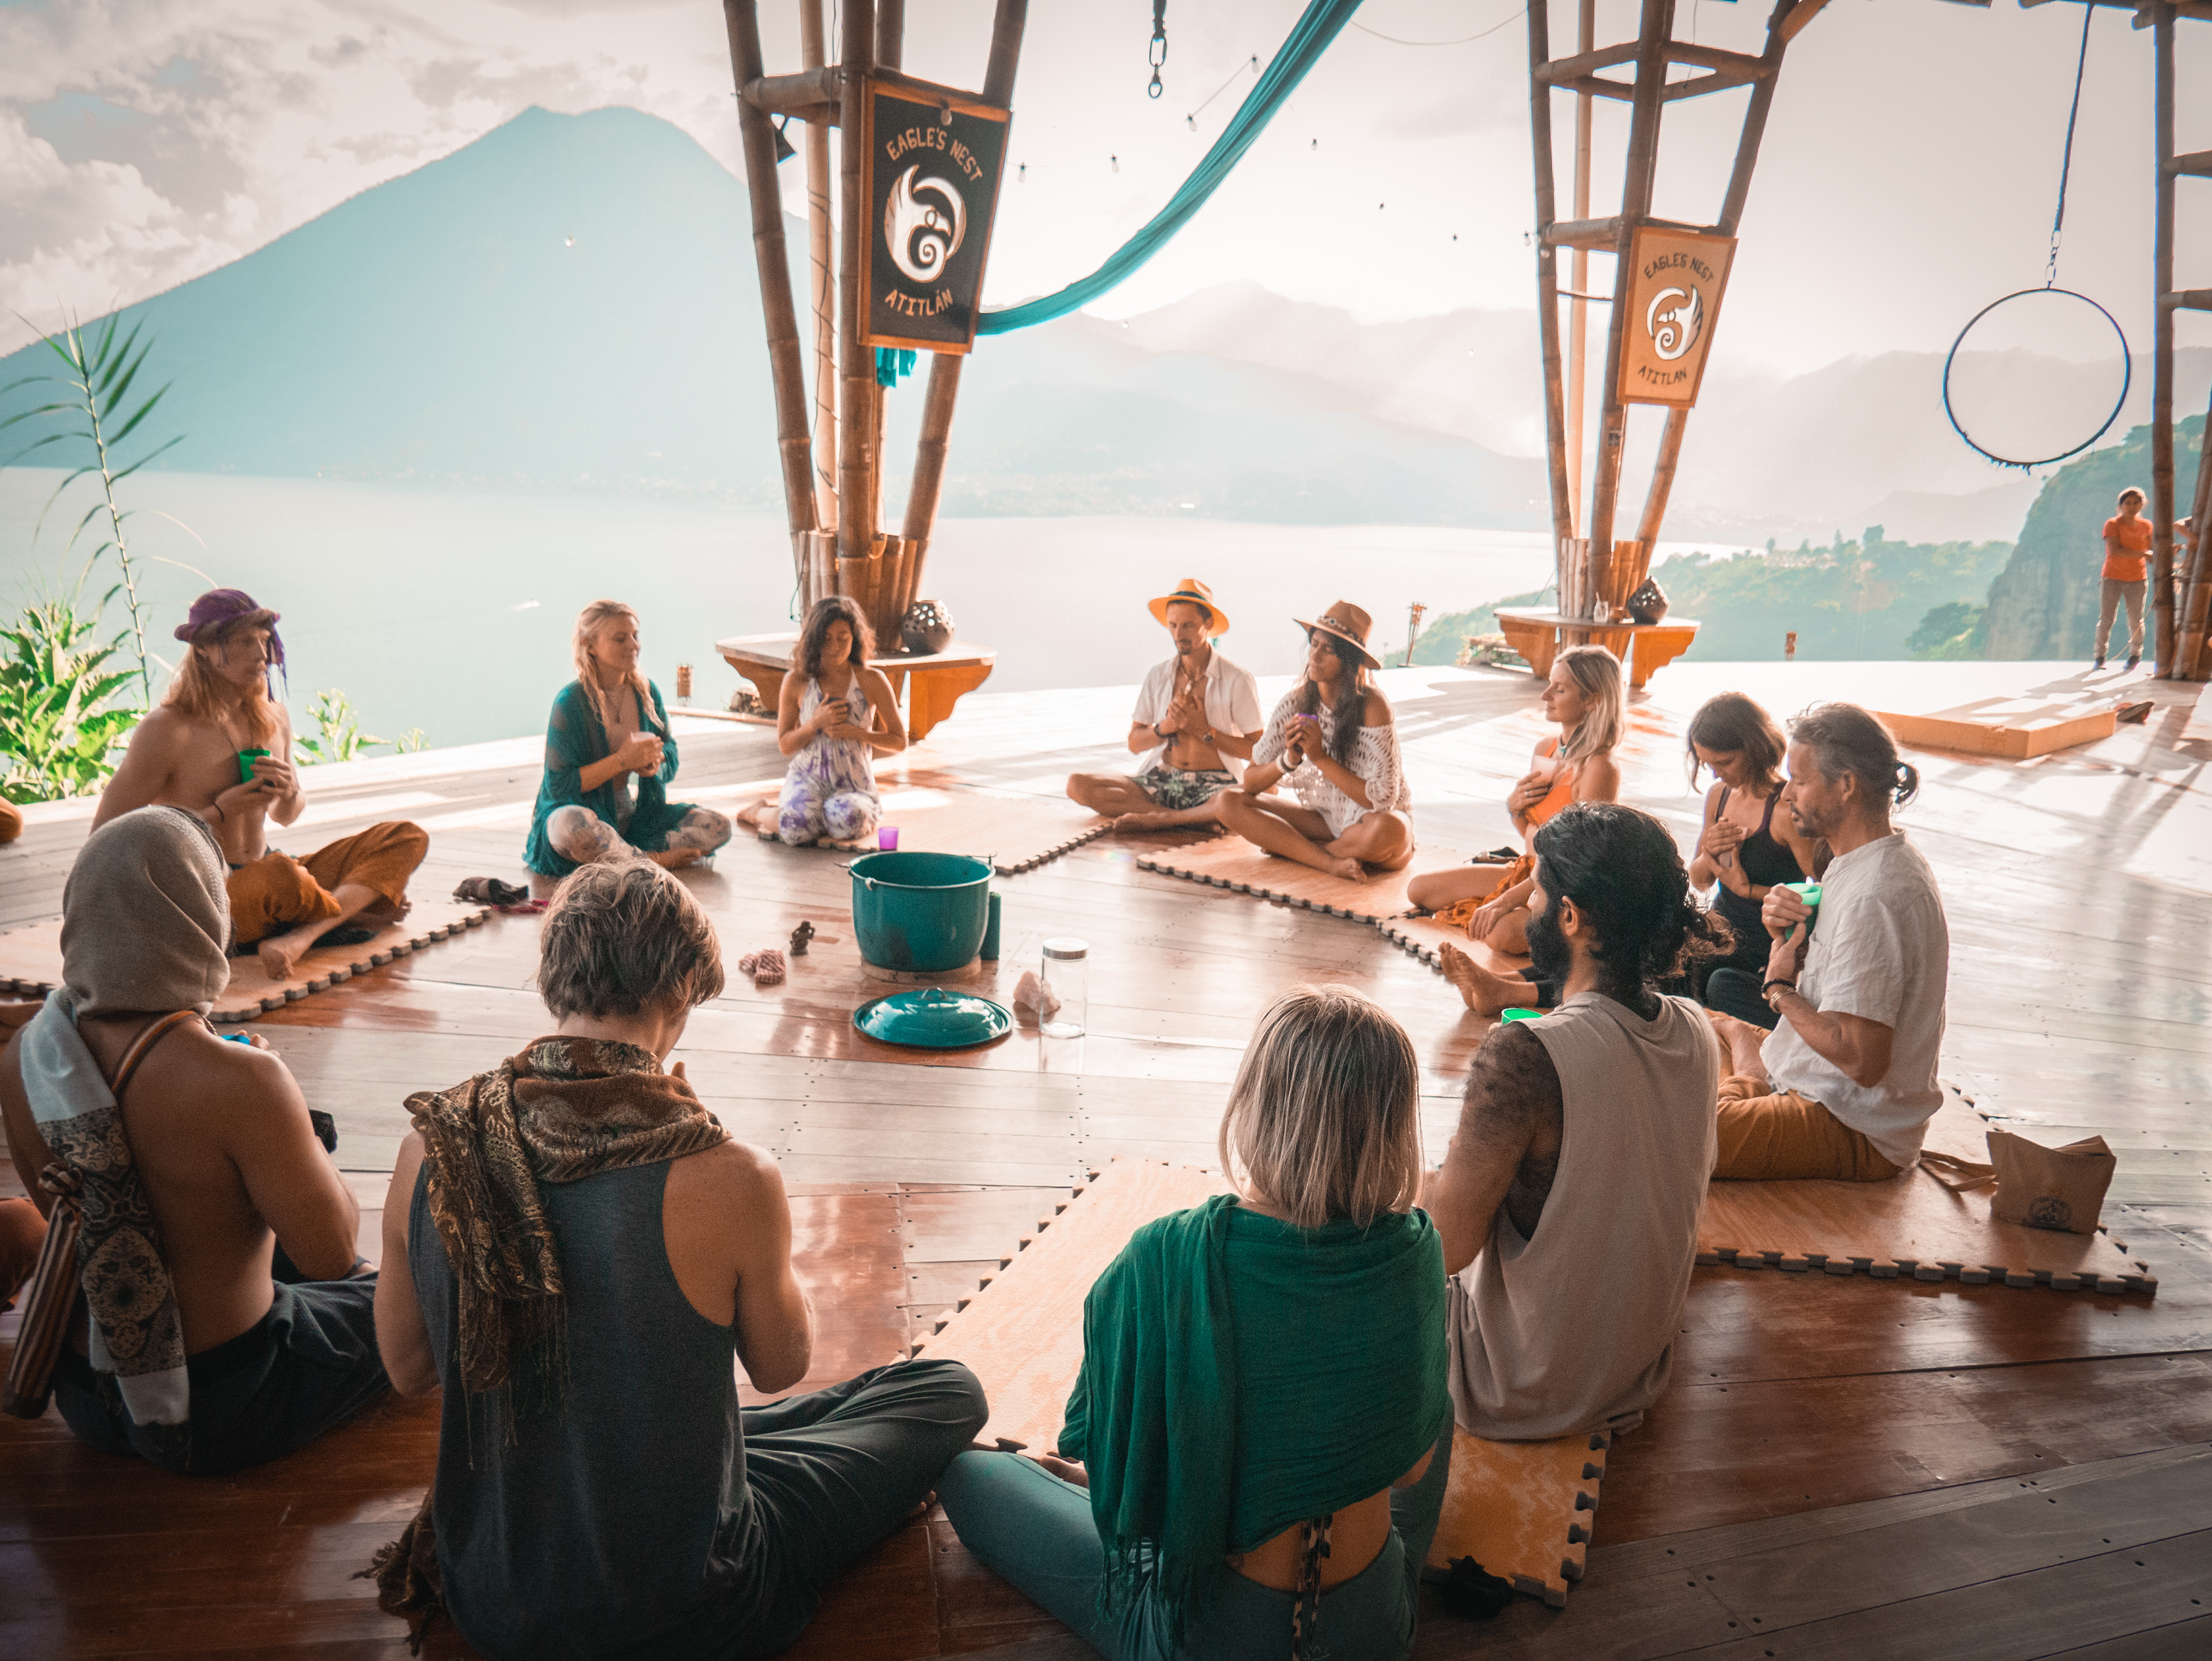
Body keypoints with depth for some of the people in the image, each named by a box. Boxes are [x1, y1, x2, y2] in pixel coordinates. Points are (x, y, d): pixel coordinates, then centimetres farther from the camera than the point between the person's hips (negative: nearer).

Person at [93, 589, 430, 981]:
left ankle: (300, 936, -28)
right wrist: (220, 811, -14)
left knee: (407, 837, -8)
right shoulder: (166, 730, -11)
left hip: (267, 887, 7)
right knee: (280, 873, -42)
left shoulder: (274, 718, 10)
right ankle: (354, 911, -8)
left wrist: (289, 792, -3)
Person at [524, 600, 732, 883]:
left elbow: (671, 755, 11)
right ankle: (654, 860, -20)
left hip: (638, 814, 5)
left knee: (719, 826, -13)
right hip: (587, 810, -5)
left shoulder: (646, 692, 3)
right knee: (569, 826, -42)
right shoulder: (571, 701, -13)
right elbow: (559, 785, -16)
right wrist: (622, 761, -22)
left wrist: (656, 761, -14)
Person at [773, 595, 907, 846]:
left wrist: (856, 732, -12)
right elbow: (785, 745, 7)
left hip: (855, 785, -1)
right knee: (795, 830, -33)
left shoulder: (872, 681, -1)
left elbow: (899, 741, 4)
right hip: (807, 778, 1)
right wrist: (816, 723, -13)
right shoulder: (796, 682, 2)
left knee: (845, 822, -37)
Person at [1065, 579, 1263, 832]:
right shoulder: (1157, 676, 10)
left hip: (1214, 786, -4)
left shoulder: (1237, 679, -1)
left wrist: (1204, 731, -10)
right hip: (1162, 782, 5)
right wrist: (1165, 727, -7)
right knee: (1078, 784, -18)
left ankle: (1159, 819, -22)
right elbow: (1134, 742, 13)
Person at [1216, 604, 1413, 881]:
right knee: (1228, 801, -11)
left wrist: (1321, 757, -27)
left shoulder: (1372, 705, -20)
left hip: (1380, 820, -4)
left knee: (1387, 831, -41)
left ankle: (1288, 846, -13)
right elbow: (1250, 783, -5)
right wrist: (1289, 759, -25)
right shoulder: (1296, 701, -6)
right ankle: (1330, 861, -23)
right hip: (1326, 820, 5)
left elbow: (1382, 800, -24)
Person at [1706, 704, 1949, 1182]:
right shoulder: (1864, 864, 8)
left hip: (1855, 1137, -10)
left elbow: (1863, 1061, -29)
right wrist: (1787, 940, -5)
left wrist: (1780, 987, -16)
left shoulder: (1874, 899, -26)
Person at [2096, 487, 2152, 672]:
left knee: (2135, 621, 3)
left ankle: (2135, 654, 22)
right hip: (2113, 578, -2)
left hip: (2137, 580, 3)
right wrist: (2142, 554, -25)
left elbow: (2151, 553, 12)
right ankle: (2100, 657, 7)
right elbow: (2114, 551, -21)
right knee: (2106, 619, -5)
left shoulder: (2146, 526, 5)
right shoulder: (2112, 524, -7)